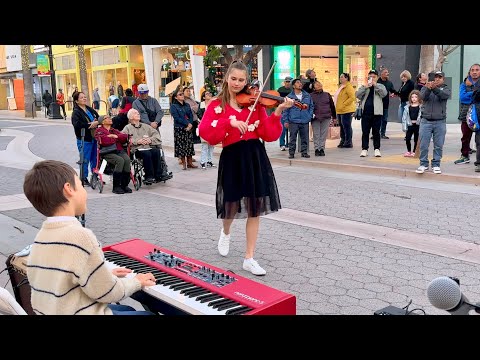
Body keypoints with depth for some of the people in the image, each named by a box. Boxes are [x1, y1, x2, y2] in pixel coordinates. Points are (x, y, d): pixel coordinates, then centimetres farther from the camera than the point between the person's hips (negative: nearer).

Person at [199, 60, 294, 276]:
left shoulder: (255, 102, 5)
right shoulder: (217, 105, 2)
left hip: (255, 157, 2)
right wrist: (230, 122, -24)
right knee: (232, 206, 7)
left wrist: (277, 112, -16)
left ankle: (249, 259, 15)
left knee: (254, 209, 3)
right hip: (232, 158, -1)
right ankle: (225, 232, 45)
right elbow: (205, 131, -15)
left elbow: (268, 135, -3)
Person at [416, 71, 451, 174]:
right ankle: (423, 164, 8)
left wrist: (435, 88, -32)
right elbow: (423, 96, -10)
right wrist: (428, 89, -31)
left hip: (440, 122, 0)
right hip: (426, 121, 0)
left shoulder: (446, 88, 9)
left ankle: (436, 165, 12)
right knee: (423, 145, -2)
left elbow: (444, 95, -15)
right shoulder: (426, 87, 11)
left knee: (438, 145, 3)